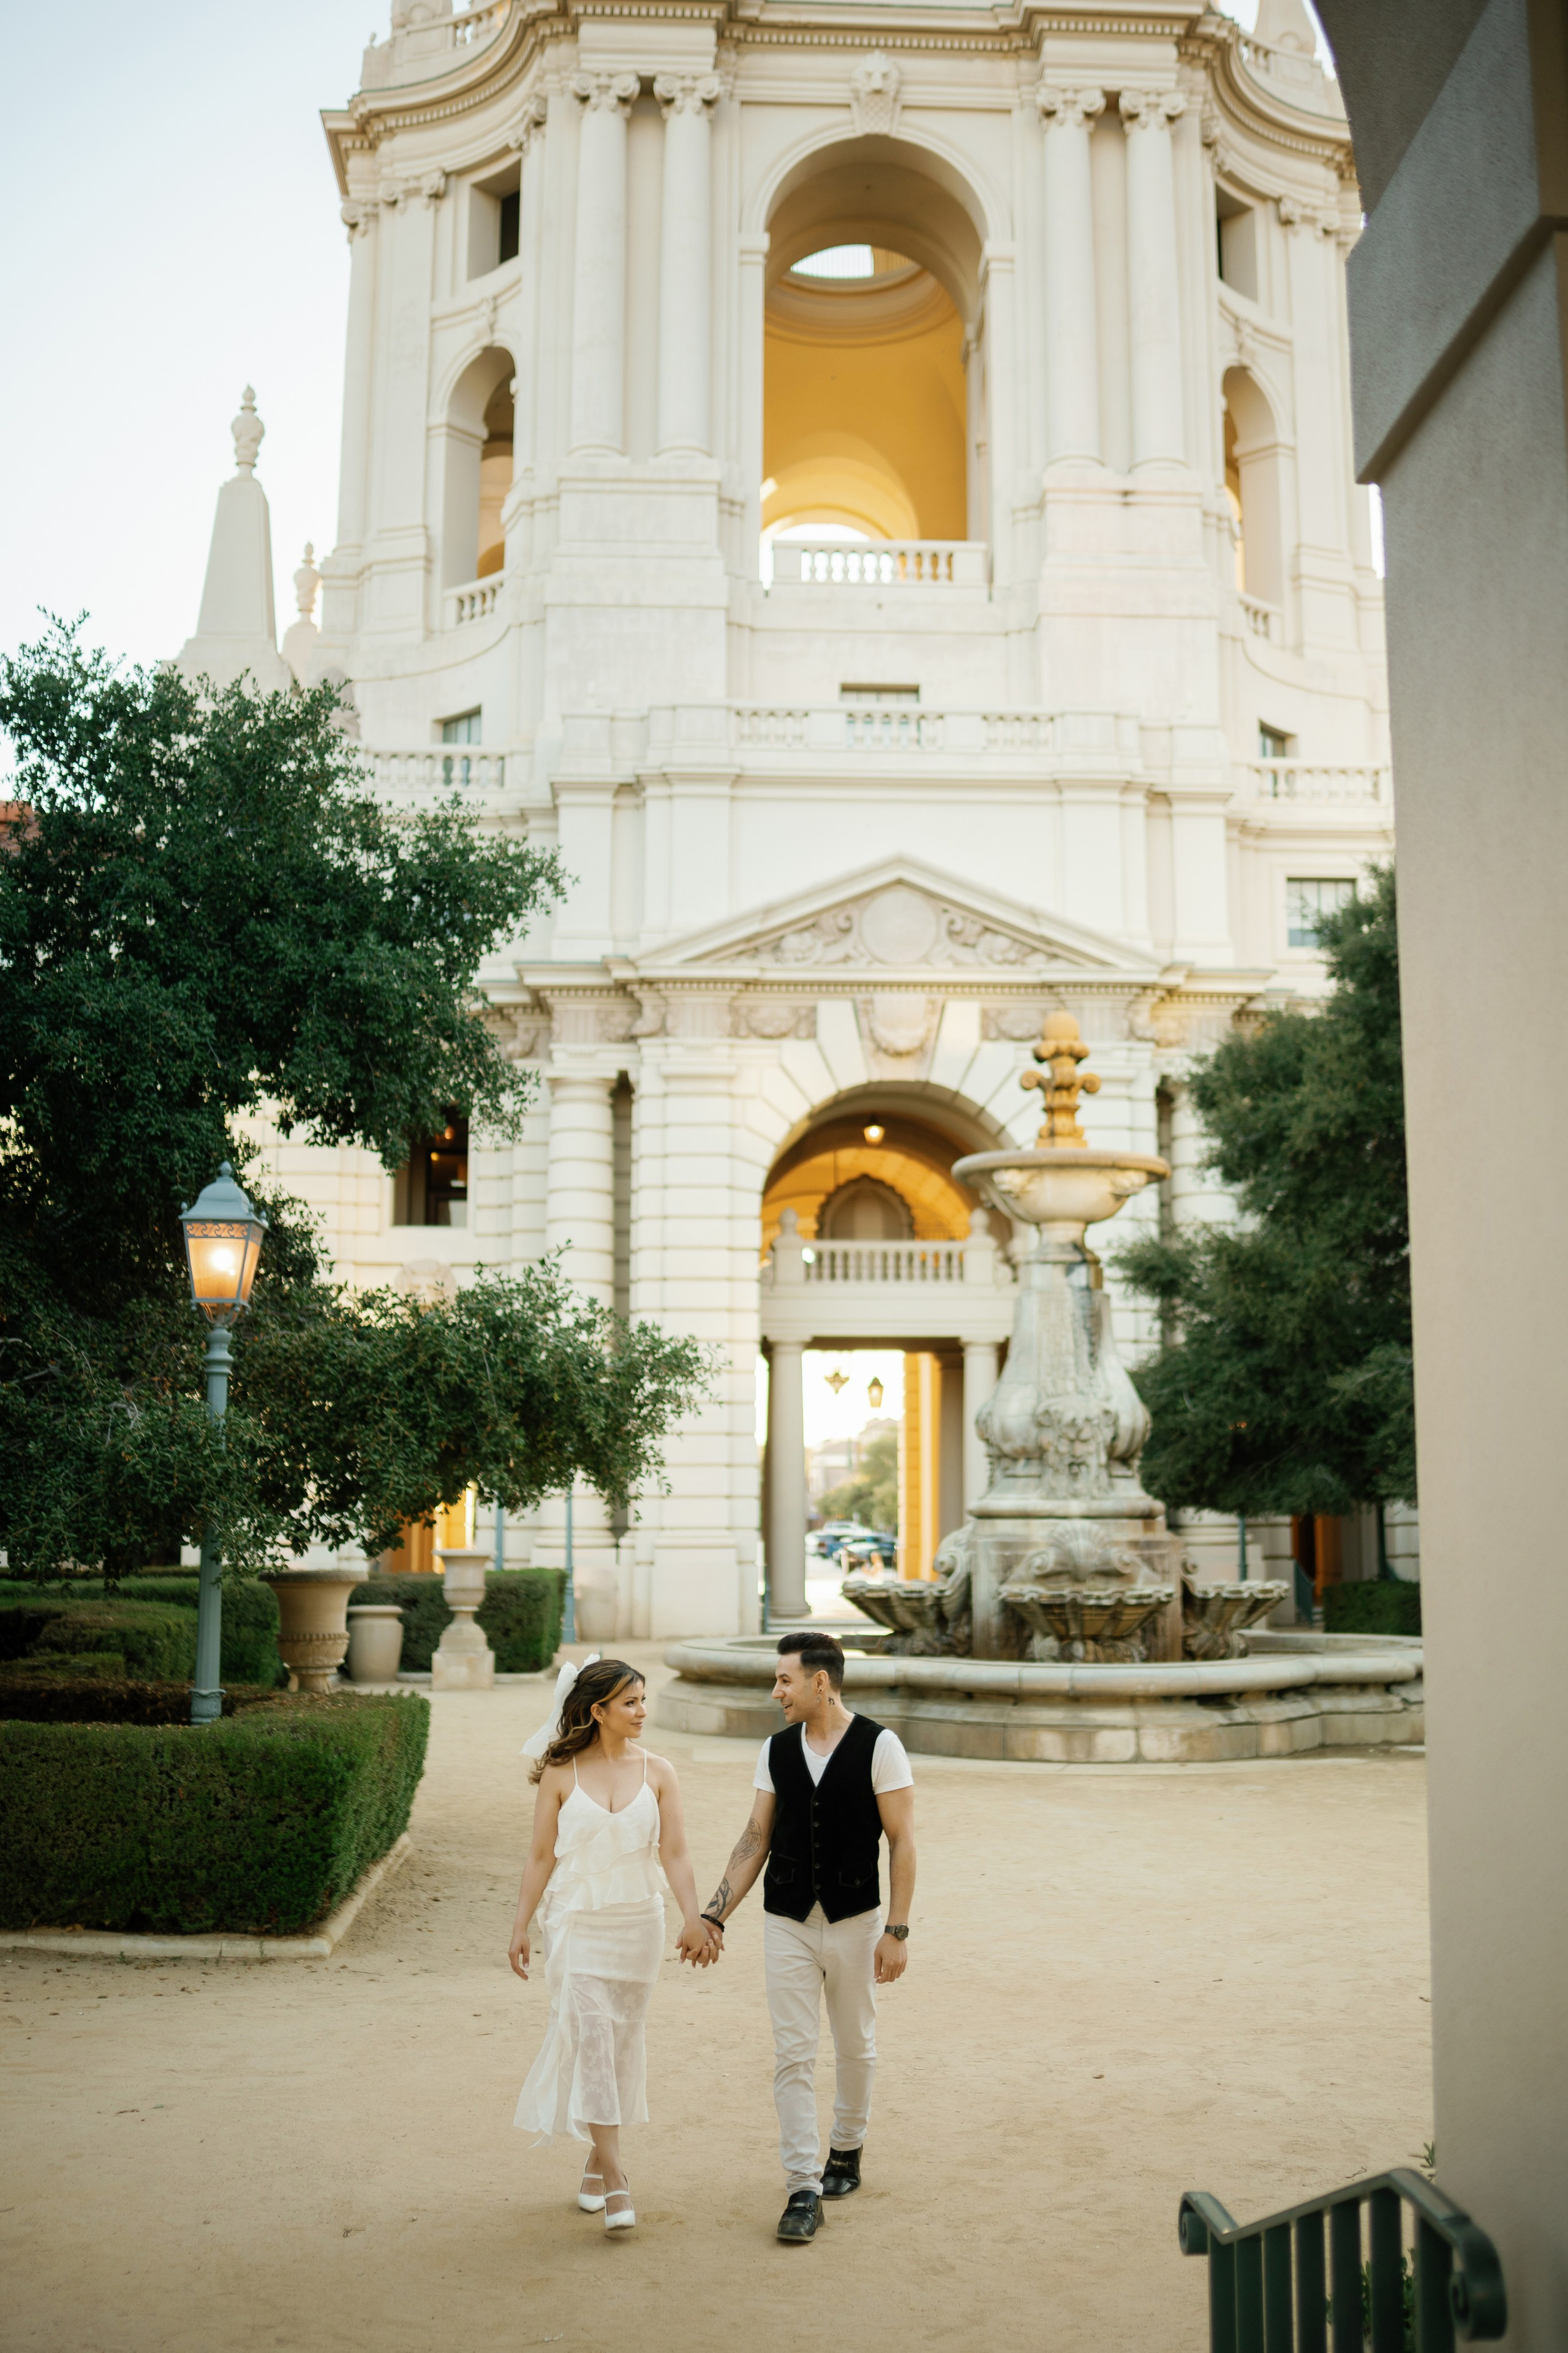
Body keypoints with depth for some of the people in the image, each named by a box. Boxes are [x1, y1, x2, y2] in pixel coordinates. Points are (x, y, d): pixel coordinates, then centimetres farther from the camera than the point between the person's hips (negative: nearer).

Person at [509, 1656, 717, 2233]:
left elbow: (674, 1853, -4)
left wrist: (694, 1918, -15)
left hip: (638, 1922, 2)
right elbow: (540, 1856, 1)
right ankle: (615, 2177, -7)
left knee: (622, 2042, 10)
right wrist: (521, 1926, 0)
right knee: (590, 2038, -10)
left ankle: (596, 2163, 26)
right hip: (577, 1924, -2)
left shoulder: (657, 1773, 0)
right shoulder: (561, 1775, -4)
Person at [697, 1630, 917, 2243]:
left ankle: (846, 2149, 37)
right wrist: (714, 1915, 2)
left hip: (855, 1920, -2)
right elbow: (756, 1840, 7)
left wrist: (896, 1930, -13)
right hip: (786, 1922, 2)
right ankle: (803, 2189, 4)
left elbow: (902, 1842, -9)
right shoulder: (776, 1751, 1)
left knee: (855, 2047, 14)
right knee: (792, 2055, -1)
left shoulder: (879, 1746, -11)